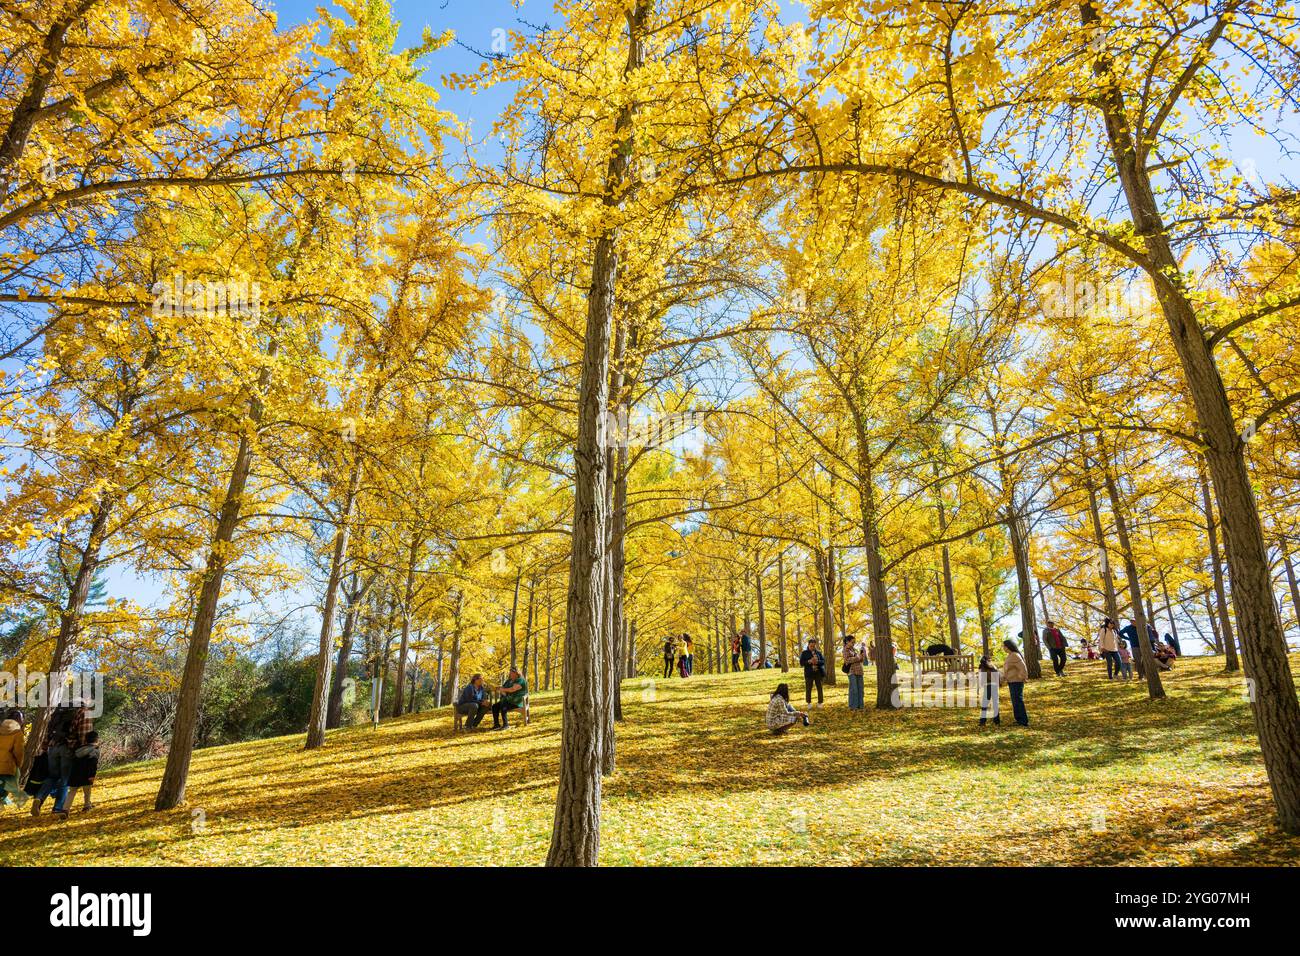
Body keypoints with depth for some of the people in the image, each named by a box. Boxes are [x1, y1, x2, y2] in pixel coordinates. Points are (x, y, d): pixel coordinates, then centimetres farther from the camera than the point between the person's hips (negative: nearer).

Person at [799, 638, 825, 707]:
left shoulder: (818, 652, 9)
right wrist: (809, 661, -18)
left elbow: (823, 661, 5)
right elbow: (801, 662, -3)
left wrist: (817, 661, -16)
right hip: (809, 674, -2)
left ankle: (819, 702, 17)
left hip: (818, 673, 2)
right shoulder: (804, 653, 3)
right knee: (808, 689, 0)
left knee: (819, 688, 6)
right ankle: (809, 703, 14)